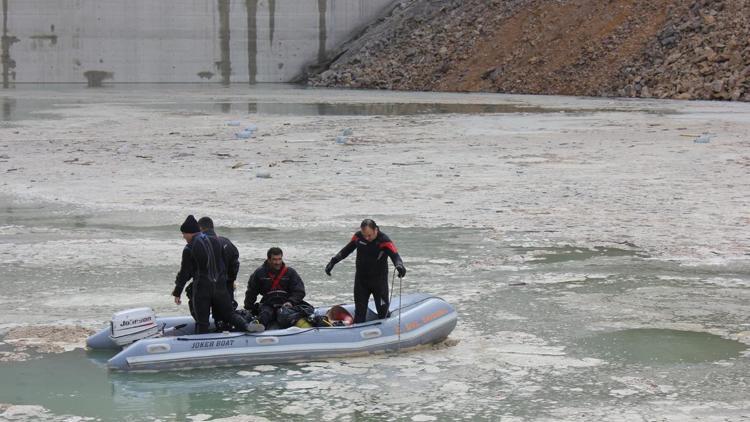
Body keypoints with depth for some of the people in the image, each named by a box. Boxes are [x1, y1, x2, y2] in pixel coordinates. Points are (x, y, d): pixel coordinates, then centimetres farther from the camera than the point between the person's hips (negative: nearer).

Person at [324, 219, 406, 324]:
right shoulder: (358, 236, -7)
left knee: (382, 310, 6)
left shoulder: (384, 240, -21)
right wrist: (333, 261, 6)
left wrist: (399, 265, -56)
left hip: (379, 280, -3)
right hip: (361, 279, 3)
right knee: (360, 311, 7)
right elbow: (346, 250, 9)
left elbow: (394, 255, -34)